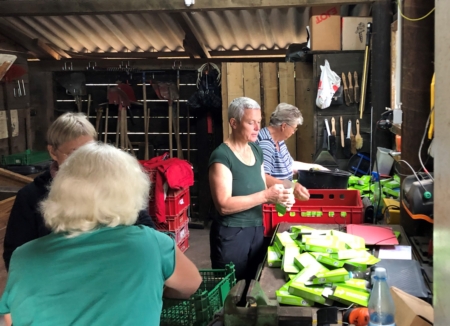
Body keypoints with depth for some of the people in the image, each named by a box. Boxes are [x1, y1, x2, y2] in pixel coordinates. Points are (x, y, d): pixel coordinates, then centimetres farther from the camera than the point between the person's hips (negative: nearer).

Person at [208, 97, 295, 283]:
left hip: (256, 229, 7)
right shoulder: (222, 156, -16)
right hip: (231, 234, -7)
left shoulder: (256, 151, 7)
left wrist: (277, 198, -6)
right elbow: (224, 205, -24)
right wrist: (266, 196, -25)